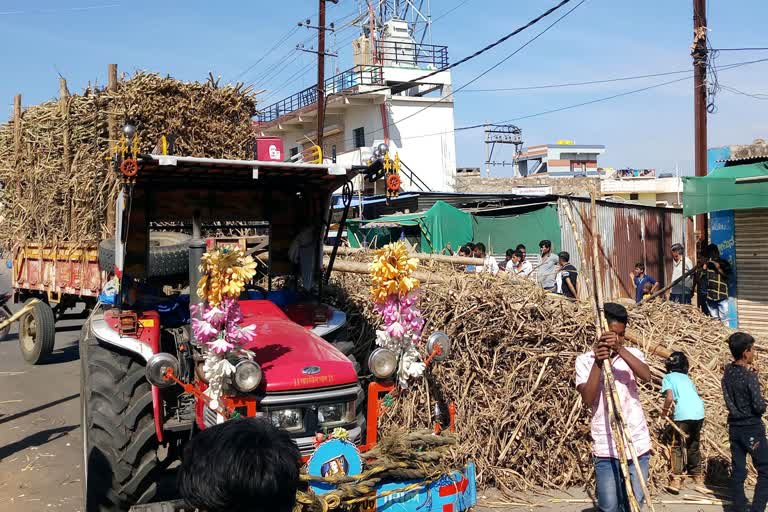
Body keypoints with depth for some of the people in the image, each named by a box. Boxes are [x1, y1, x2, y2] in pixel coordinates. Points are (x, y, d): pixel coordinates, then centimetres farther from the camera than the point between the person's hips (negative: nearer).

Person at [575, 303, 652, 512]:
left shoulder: (632, 353, 6)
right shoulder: (585, 360, -1)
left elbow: (646, 375, -16)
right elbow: (588, 398, -14)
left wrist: (620, 350, -27)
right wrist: (598, 362, -22)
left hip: (637, 444, 2)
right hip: (606, 448, -2)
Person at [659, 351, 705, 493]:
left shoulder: (668, 377, 7)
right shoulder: (687, 378, 24)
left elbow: (669, 397, -8)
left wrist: (664, 411, 7)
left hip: (683, 414, -5)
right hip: (699, 412, 5)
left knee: (678, 447, 3)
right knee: (694, 445, 23)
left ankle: (676, 480, -6)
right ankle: (697, 475, 32)